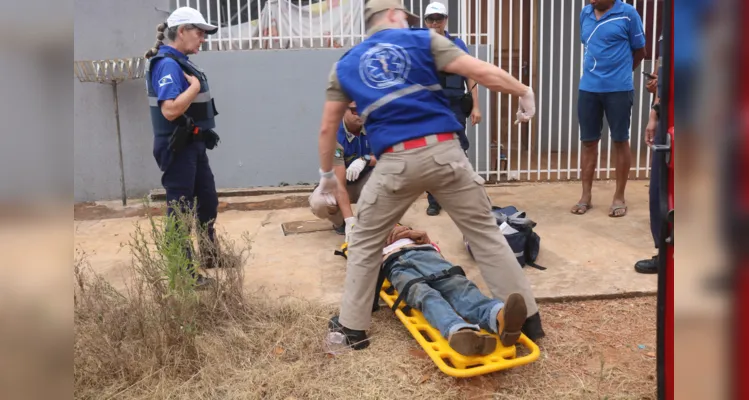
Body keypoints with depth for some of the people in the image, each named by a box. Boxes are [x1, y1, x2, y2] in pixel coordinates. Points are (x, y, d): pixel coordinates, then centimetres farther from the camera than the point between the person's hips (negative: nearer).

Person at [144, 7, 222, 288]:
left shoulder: (182, 62, 11)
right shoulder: (167, 64, -17)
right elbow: (170, 110, -28)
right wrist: (195, 86, -19)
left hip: (194, 146, 10)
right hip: (178, 149, -10)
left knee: (208, 200, 20)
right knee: (181, 210, 0)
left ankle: (209, 254, 38)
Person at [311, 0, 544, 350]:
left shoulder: (345, 65, 19)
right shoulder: (423, 40, 13)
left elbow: (327, 128, 19)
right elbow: (483, 73, 4)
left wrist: (326, 176, 31)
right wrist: (524, 93, 19)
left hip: (396, 162, 0)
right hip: (444, 152, 0)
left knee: (364, 243, 19)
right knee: (485, 232, 13)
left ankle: (353, 327, 23)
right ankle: (527, 318, 19)